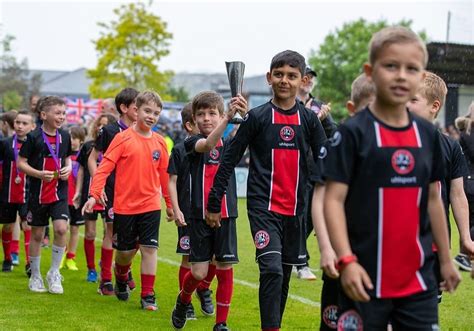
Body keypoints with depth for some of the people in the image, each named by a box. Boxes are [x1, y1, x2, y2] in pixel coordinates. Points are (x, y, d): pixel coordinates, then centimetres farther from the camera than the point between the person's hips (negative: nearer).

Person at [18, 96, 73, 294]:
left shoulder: (64, 136, 5)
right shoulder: (33, 137, -9)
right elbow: (21, 163, -7)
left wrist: (68, 168, -2)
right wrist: (39, 174, -21)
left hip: (59, 192, 3)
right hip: (38, 193, -3)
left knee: (61, 228, -15)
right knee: (37, 234, 7)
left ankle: (54, 273, 2)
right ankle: (35, 276, 22)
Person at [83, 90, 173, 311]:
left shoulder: (159, 142, 4)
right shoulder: (123, 138, -6)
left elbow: (164, 174, 14)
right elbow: (104, 167, -10)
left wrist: (169, 203, 18)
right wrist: (94, 194, -20)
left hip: (151, 205, 2)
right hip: (124, 205, -2)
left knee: (149, 248, -5)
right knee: (125, 250, 9)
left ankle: (148, 295, 4)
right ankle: (121, 278, 40)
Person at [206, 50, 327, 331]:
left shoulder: (309, 119, 5)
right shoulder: (257, 117, -1)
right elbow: (229, 160, 1)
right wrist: (214, 203, 0)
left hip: (296, 210, 3)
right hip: (263, 207, -3)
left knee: (284, 275, 12)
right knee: (272, 270, -18)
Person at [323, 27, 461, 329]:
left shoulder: (428, 135, 7)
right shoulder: (353, 133, -9)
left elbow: (432, 199, 15)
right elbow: (334, 200, -11)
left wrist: (446, 259, 17)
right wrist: (346, 260, -20)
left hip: (418, 278, 5)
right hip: (367, 277, -4)